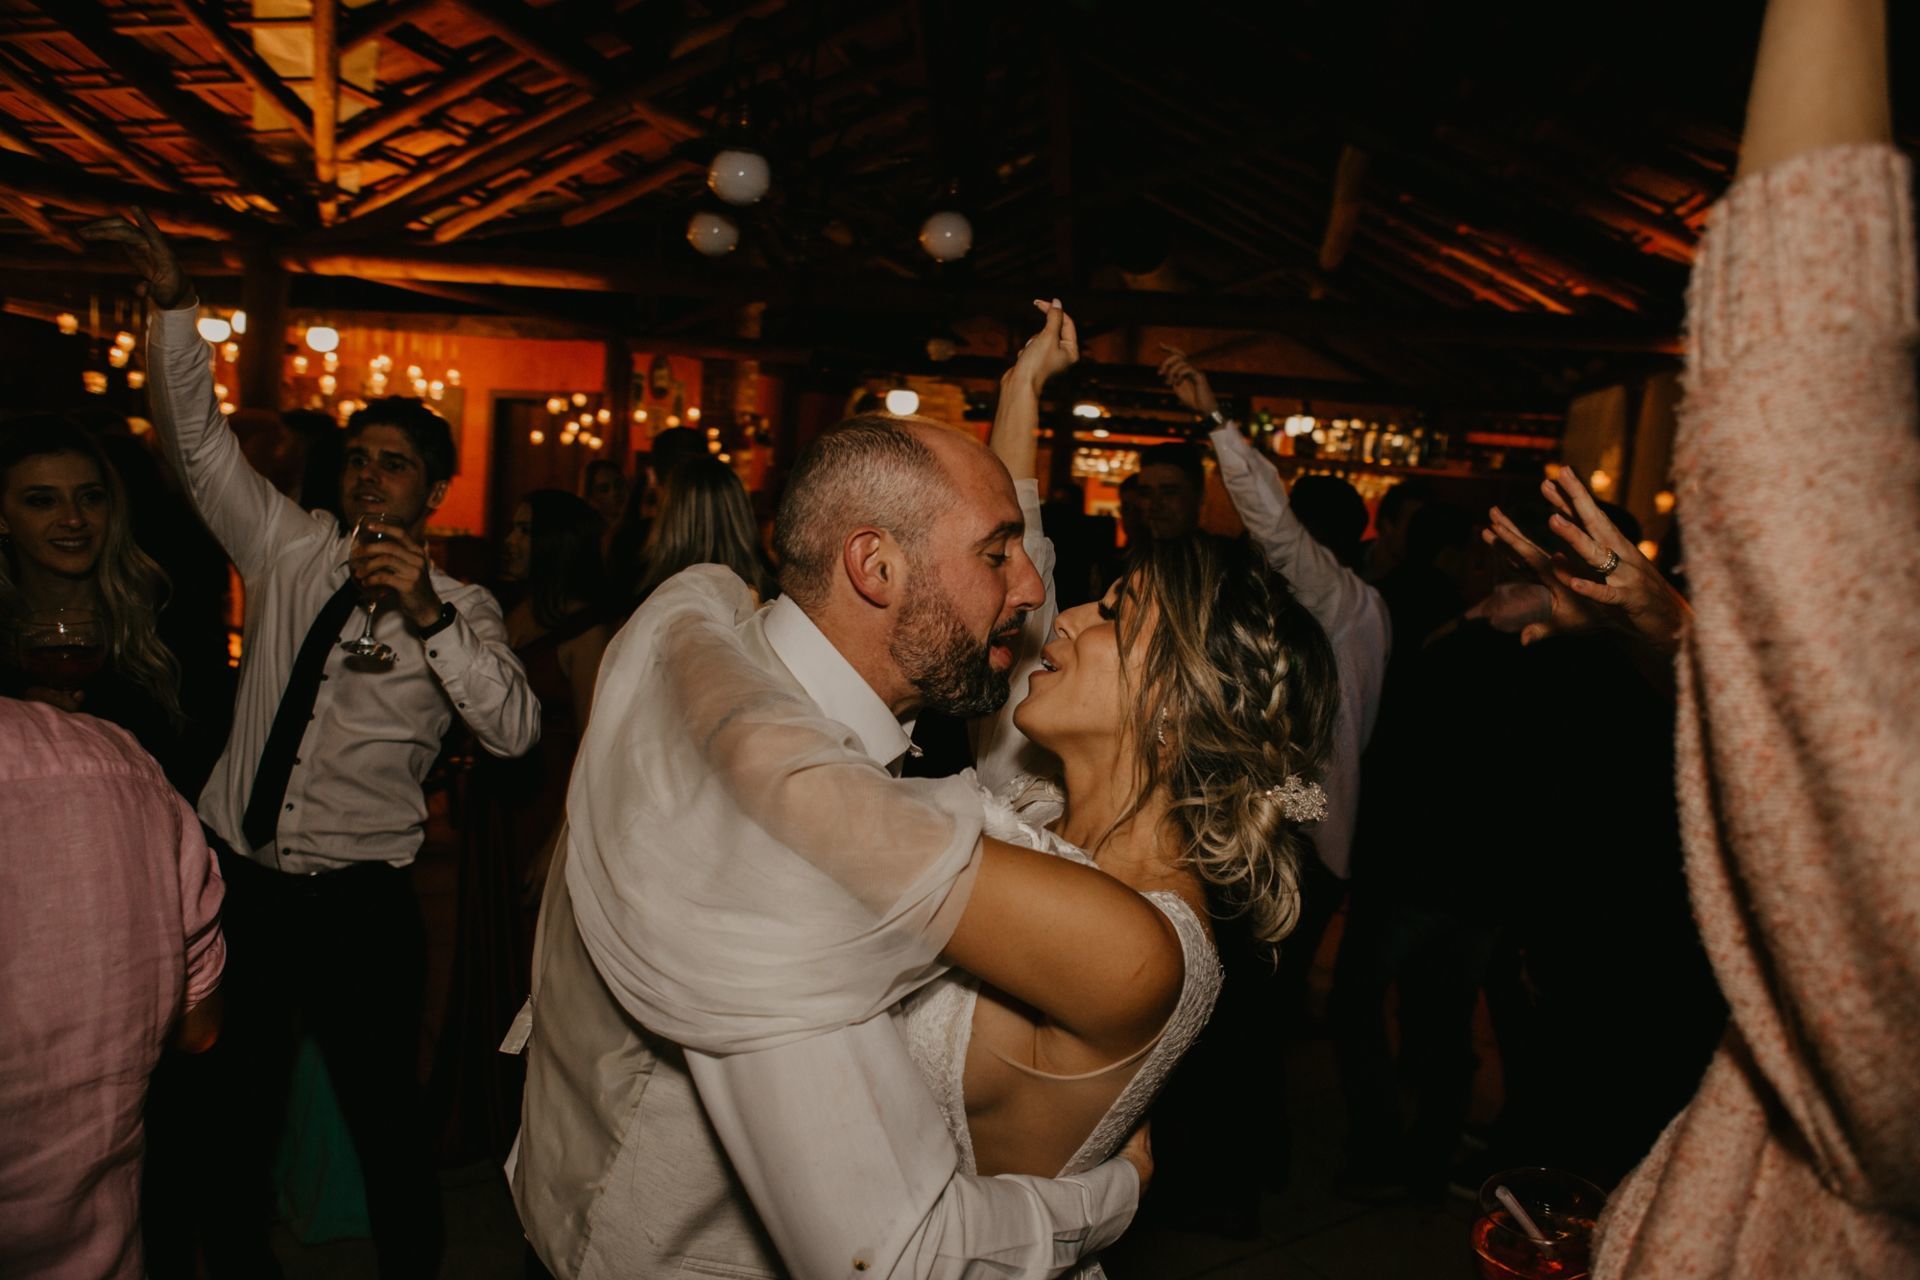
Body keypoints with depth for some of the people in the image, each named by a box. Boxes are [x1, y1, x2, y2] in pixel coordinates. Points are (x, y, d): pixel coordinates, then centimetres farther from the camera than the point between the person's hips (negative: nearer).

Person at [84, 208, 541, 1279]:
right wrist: (175, 304, -7)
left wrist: (428, 615, -28)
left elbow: (516, 731, -19)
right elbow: (202, 440, 4)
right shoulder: (292, 552, 6)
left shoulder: (461, 611, -5)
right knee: (238, 1108, 18)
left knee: (387, 1121, 7)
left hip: (358, 901, -3)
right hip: (239, 878, 4)